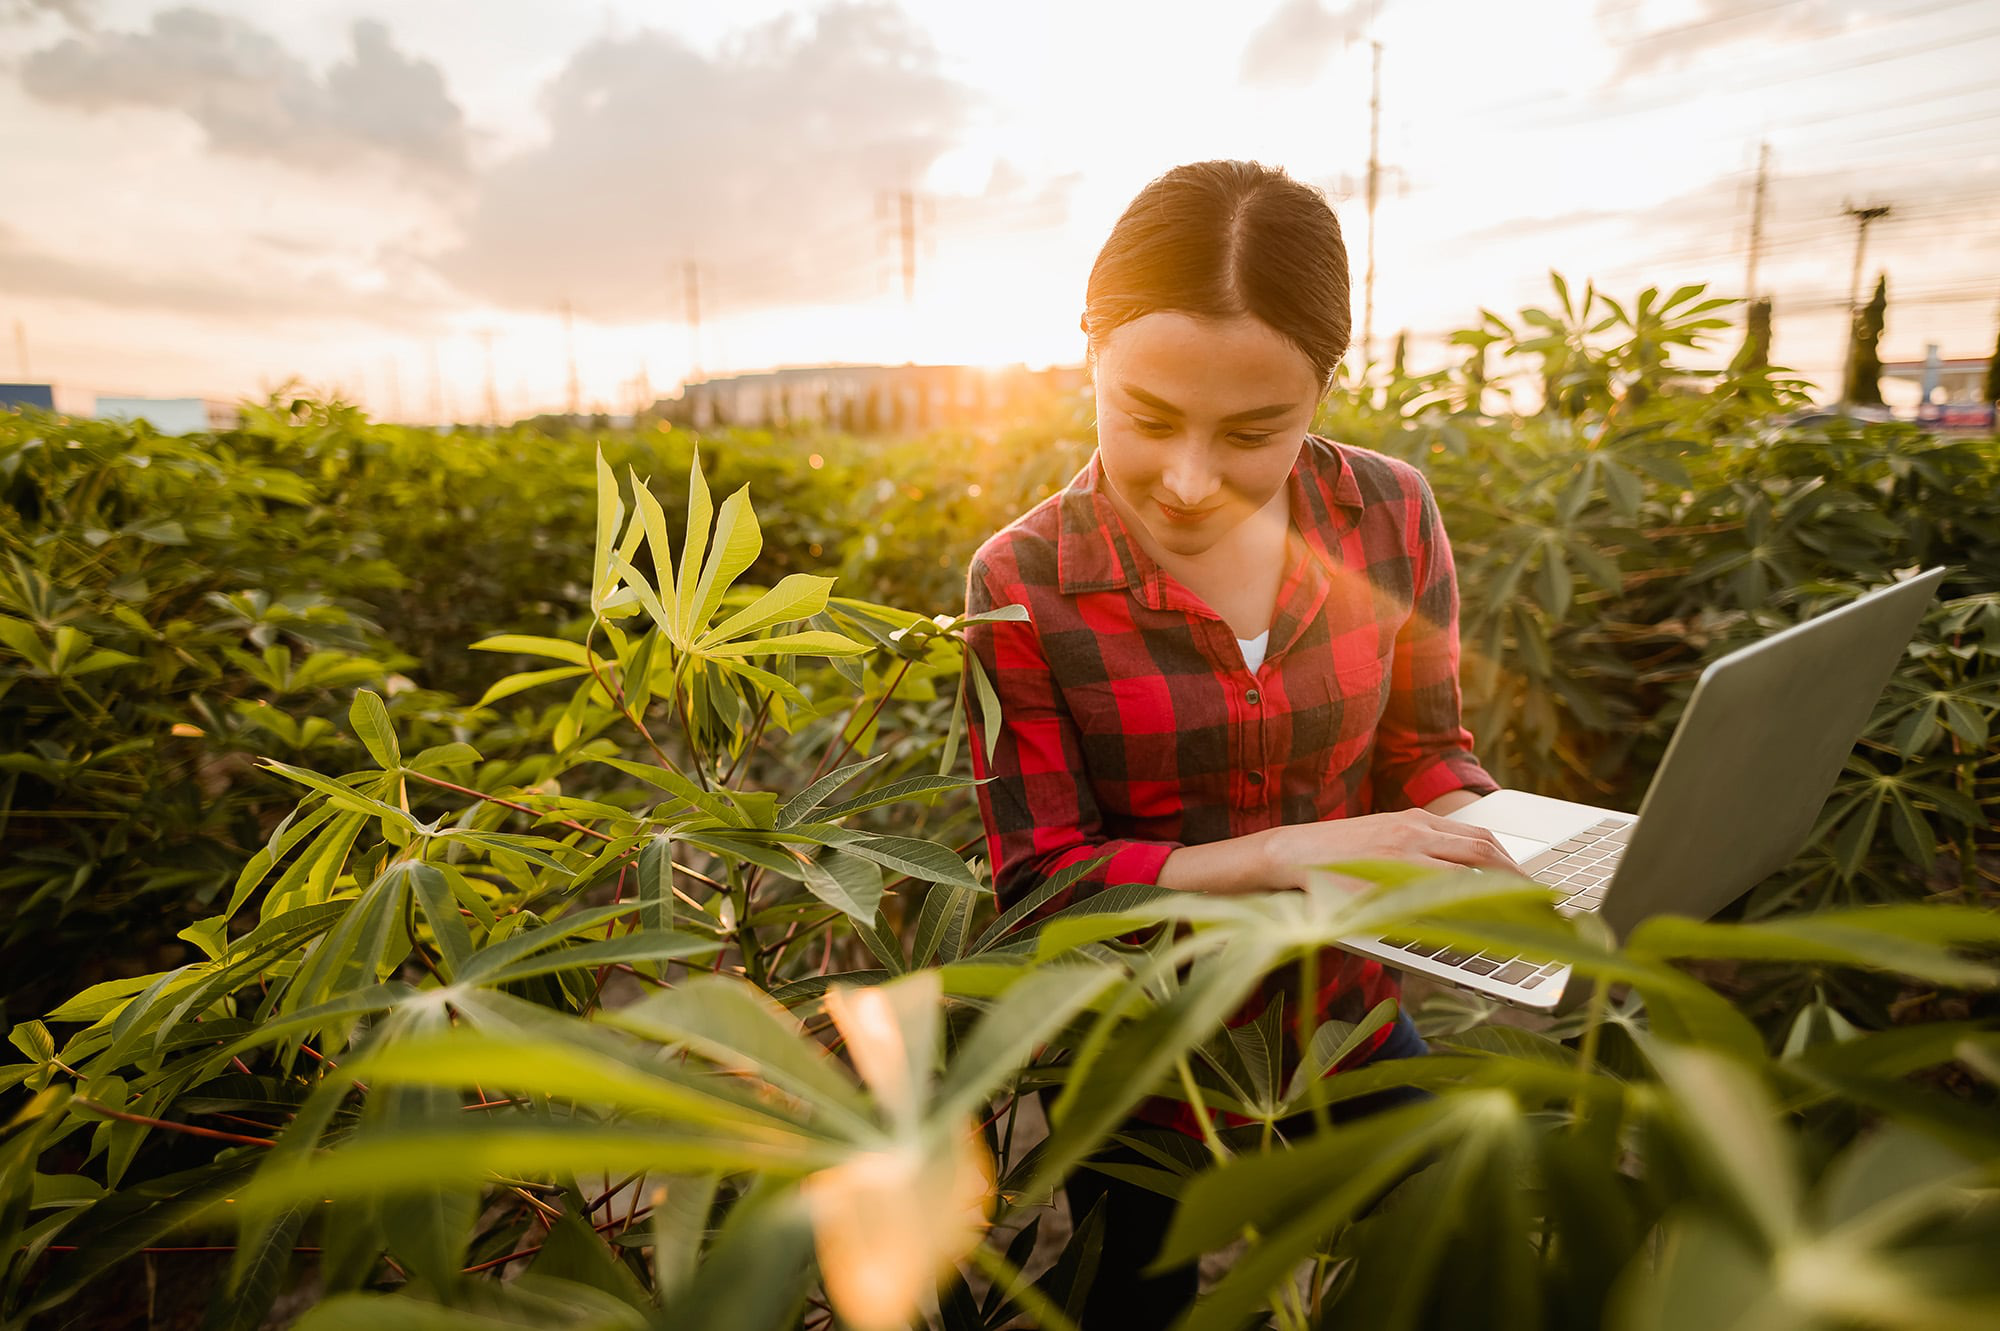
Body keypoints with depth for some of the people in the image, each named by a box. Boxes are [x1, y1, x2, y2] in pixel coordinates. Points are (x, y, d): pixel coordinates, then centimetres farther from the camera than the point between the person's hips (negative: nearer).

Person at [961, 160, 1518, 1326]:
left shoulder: (1389, 516, -12)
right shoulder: (1025, 584, -21)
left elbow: (1426, 750, 0)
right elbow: (1041, 882, -19)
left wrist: (1502, 853, -20)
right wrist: (1283, 855, -31)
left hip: (1348, 1027, 3)